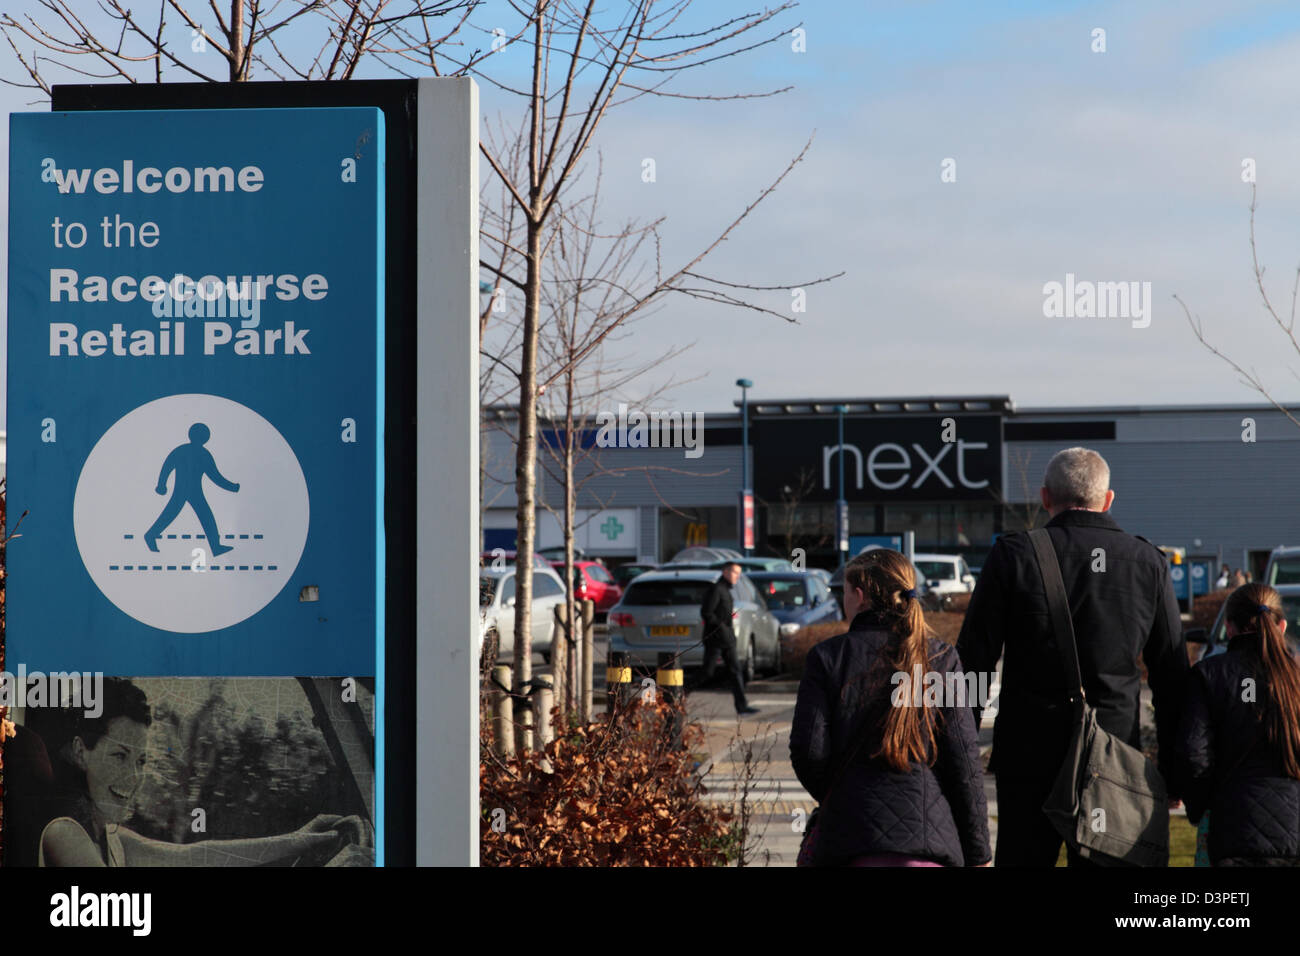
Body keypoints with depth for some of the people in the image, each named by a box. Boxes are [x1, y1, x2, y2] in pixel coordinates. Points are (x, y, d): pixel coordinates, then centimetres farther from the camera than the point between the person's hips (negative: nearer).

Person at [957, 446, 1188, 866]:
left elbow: (974, 660, -3)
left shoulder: (1012, 555, -3)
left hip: (1030, 753, -2)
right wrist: (1172, 774, 13)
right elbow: (1173, 677, 7)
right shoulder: (1148, 562, 4)